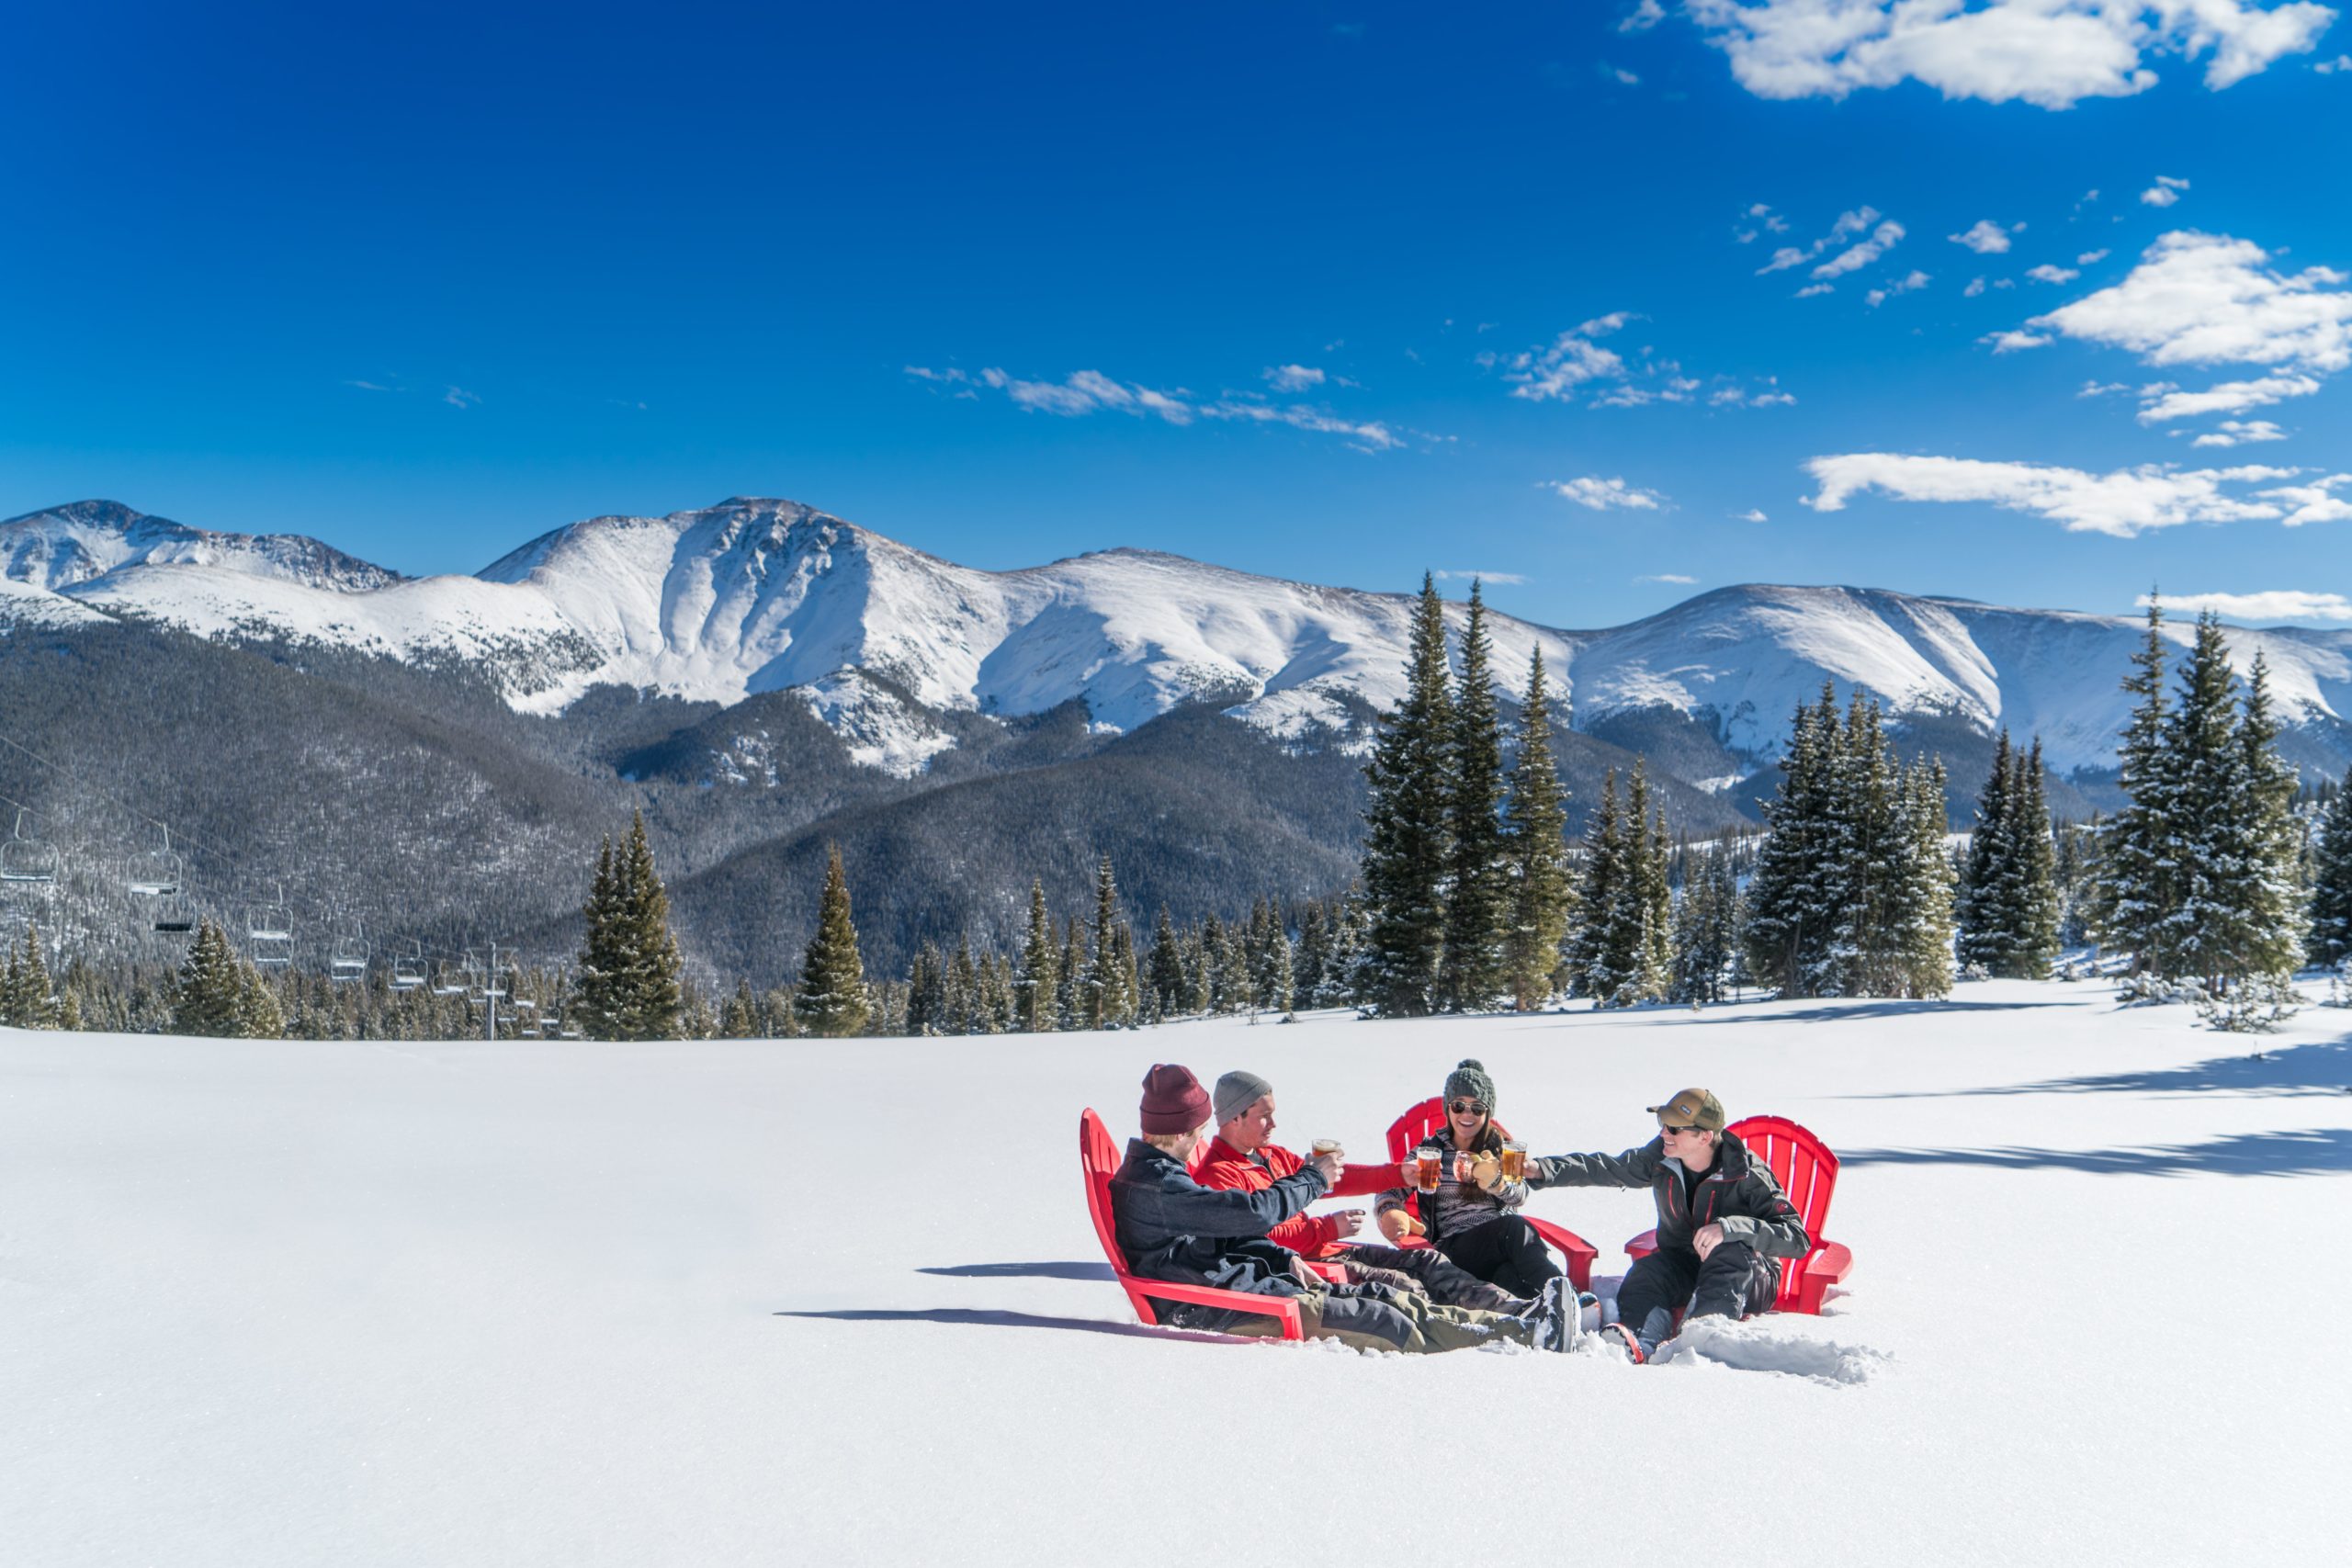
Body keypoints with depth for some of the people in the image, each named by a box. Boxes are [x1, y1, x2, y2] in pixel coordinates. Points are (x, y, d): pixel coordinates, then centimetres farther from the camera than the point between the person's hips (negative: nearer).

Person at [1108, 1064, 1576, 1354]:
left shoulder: (1154, 1172, 14)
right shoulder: (1153, 1185, -21)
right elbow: (1256, 1212, -25)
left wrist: (1285, 1259, 5)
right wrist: (1315, 1178, -10)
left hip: (1238, 1278, 11)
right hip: (1219, 1308, -11)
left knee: (1387, 1298, 2)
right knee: (1384, 1323, -15)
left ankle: (1516, 1327, 2)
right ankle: (1521, 1339, -10)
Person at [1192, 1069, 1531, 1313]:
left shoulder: (1273, 1156, 18)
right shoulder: (1217, 1175, -13)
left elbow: (1332, 1178, 21)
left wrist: (1399, 1174, 13)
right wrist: (1327, 1228, -18)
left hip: (1327, 1247, 10)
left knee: (1423, 1259, -2)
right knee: (1396, 1284, -25)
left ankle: (1514, 1308, -11)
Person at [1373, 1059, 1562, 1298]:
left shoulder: (1500, 1147, 18)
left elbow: (1521, 1195, 0)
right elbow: (1390, 1190, 6)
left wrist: (1496, 1182, -24)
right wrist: (1390, 1213, -19)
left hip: (1503, 1242, 3)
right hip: (1455, 1246, -3)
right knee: (1515, 1227, -35)